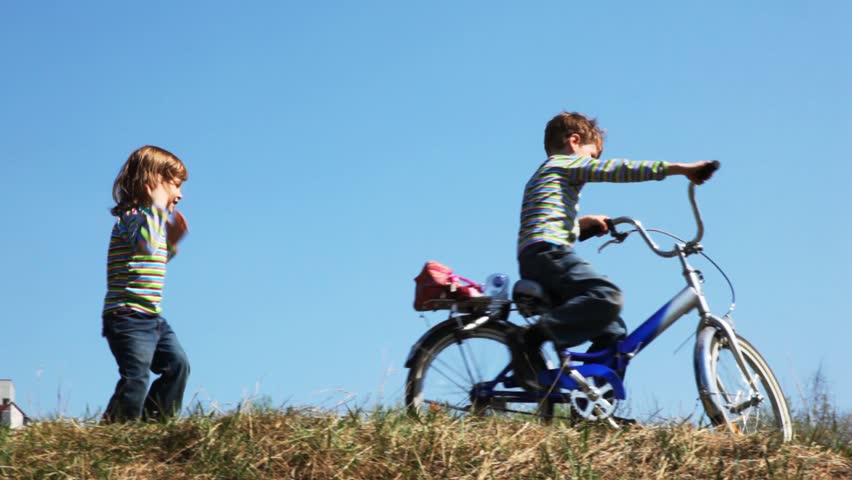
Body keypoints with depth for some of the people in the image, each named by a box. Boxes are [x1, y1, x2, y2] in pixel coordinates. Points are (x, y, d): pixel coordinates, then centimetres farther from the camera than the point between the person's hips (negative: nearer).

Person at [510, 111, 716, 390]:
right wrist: (679, 168, -8)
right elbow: (618, 170, -5)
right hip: (547, 252, -10)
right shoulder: (566, 164, 5)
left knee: (613, 334, 11)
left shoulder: (544, 175, 34)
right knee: (606, 296, -31)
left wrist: (583, 223, 36)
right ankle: (532, 337, -36)